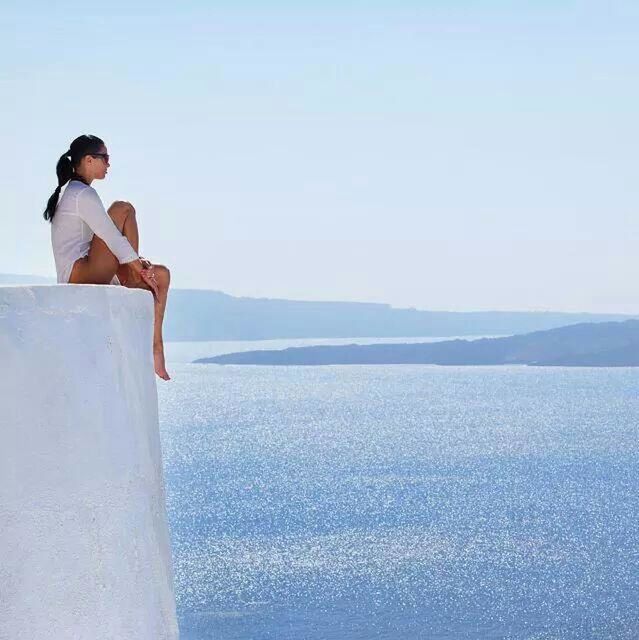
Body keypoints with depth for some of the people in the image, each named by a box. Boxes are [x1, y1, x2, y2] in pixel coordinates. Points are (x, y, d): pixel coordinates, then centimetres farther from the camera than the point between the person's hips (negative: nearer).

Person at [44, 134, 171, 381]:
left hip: (90, 275, 10)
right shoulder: (83, 194, -9)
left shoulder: (73, 194, 23)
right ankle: (134, 286, -9)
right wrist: (139, 269, -10)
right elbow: (110, 237, -16)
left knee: (162, 275, 7)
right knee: (123, 210, -17)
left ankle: (155, 346, -3)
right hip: (78, 275, -10)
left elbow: (106, 244, 23)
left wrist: (137, 265, 11)